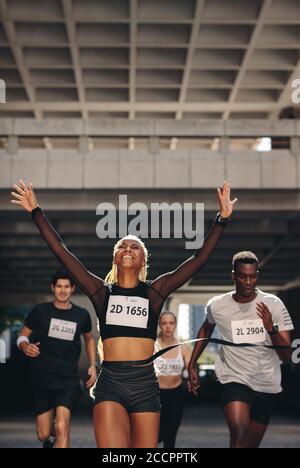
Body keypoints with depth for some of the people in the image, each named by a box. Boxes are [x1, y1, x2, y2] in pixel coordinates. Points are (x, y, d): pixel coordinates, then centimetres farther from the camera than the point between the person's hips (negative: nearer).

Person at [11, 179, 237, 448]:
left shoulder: (155, 291, 9)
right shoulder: (102, 291, 9)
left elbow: (200, 259, 4)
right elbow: (62, 252, 6)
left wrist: (222, 219, -2)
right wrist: (36, 211, 4)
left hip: (146, 383, 1)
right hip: (110, 384, -1)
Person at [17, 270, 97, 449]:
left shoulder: (82, 315, 2)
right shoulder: (40, 311, -2)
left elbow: (89, 339, 21)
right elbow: (23, 336, 5)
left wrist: (93, 365, 9)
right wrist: (26, 346, -18)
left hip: (69, 379, -1)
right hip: (43, 379, 1)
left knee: (62, 427, -22)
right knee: (43, 435, 8)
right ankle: (51, 434, 44)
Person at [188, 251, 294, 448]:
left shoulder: (274, 305, -8)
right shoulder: (217, 306, -6)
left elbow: (286, 356, -10)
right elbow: (206, 330, 19)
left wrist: (271, 328, -27)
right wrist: (192, 365, 16)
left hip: (267, 386, 2)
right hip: (234, 380, -2)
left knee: (252, 444, 12)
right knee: (240, 434, -27)